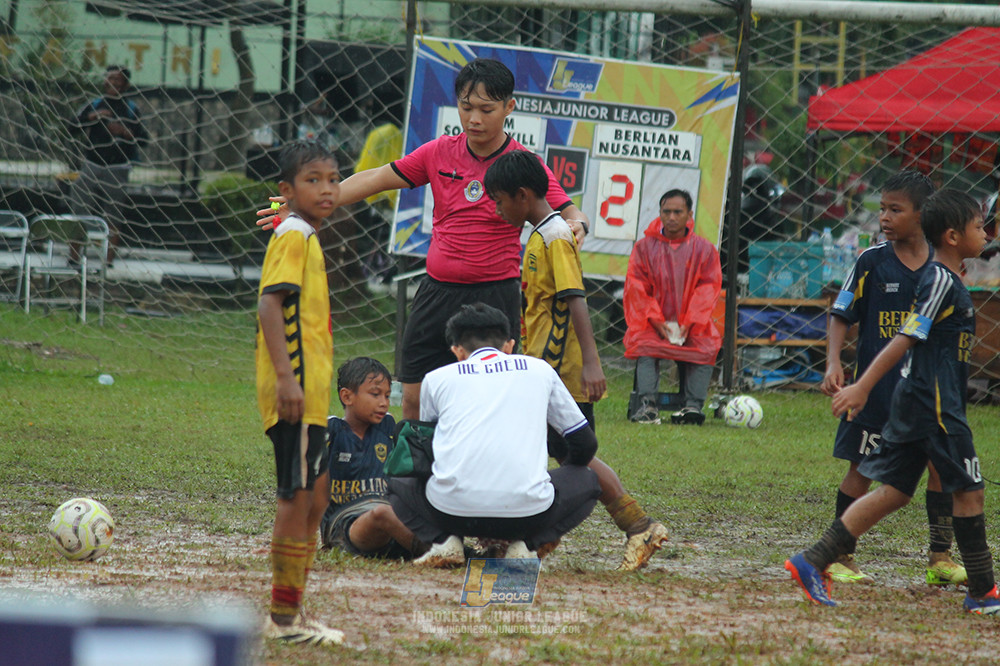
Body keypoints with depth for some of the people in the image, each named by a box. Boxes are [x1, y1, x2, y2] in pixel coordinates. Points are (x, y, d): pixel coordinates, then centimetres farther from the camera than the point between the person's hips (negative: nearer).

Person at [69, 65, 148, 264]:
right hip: (91, 166, 1)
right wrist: (92, 117, -18)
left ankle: (109, 260, 0)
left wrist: (126, 132, -14)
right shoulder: (94, 105, 10)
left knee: (114, 219, -3)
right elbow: (74, 123, -1)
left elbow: (143, 139, 3)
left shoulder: (131, 109, 6)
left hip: (117, 170, -1)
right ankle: (73, 257, 4)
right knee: (79, 212, -2)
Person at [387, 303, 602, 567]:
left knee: (398, 484, 34)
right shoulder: (538, 370, 20)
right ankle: (525, 544, 7)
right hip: (527, 511, -1)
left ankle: (444, 540, 6)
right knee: (588, 482, 30)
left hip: (452, 510, 1)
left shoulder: (437, 379, 18)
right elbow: (585, 444, 26)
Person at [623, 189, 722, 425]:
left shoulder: (704, 250, 7)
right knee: (645, 345, -31)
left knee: (705, 347, -29)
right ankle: (648, 405, -42)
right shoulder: (644, 247, 7)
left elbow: (708, 290, 2)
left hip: (691, 325, 0)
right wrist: (657, 322, -11)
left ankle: (693, 406, -37)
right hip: (652, 323, 0)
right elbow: (637, 288, 2)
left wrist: (689, 324, -12)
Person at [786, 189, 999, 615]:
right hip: (935, 405, -10)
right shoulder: (943, 282, -14)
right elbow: (907, 338, -20)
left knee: (893, 492, 8)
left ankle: (812, 563, 2)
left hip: (914, 403, 10)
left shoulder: (943, 278, 17)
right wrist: (863, 387, -23)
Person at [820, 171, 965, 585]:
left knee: (942, 465, 2)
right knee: (861, 469, 2)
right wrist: (833, 364, -16)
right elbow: (841, 317, -3)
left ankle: (940, 558, 13)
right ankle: (840, 557, 12)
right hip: (878, 384, -3)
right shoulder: (872, 262, -6)